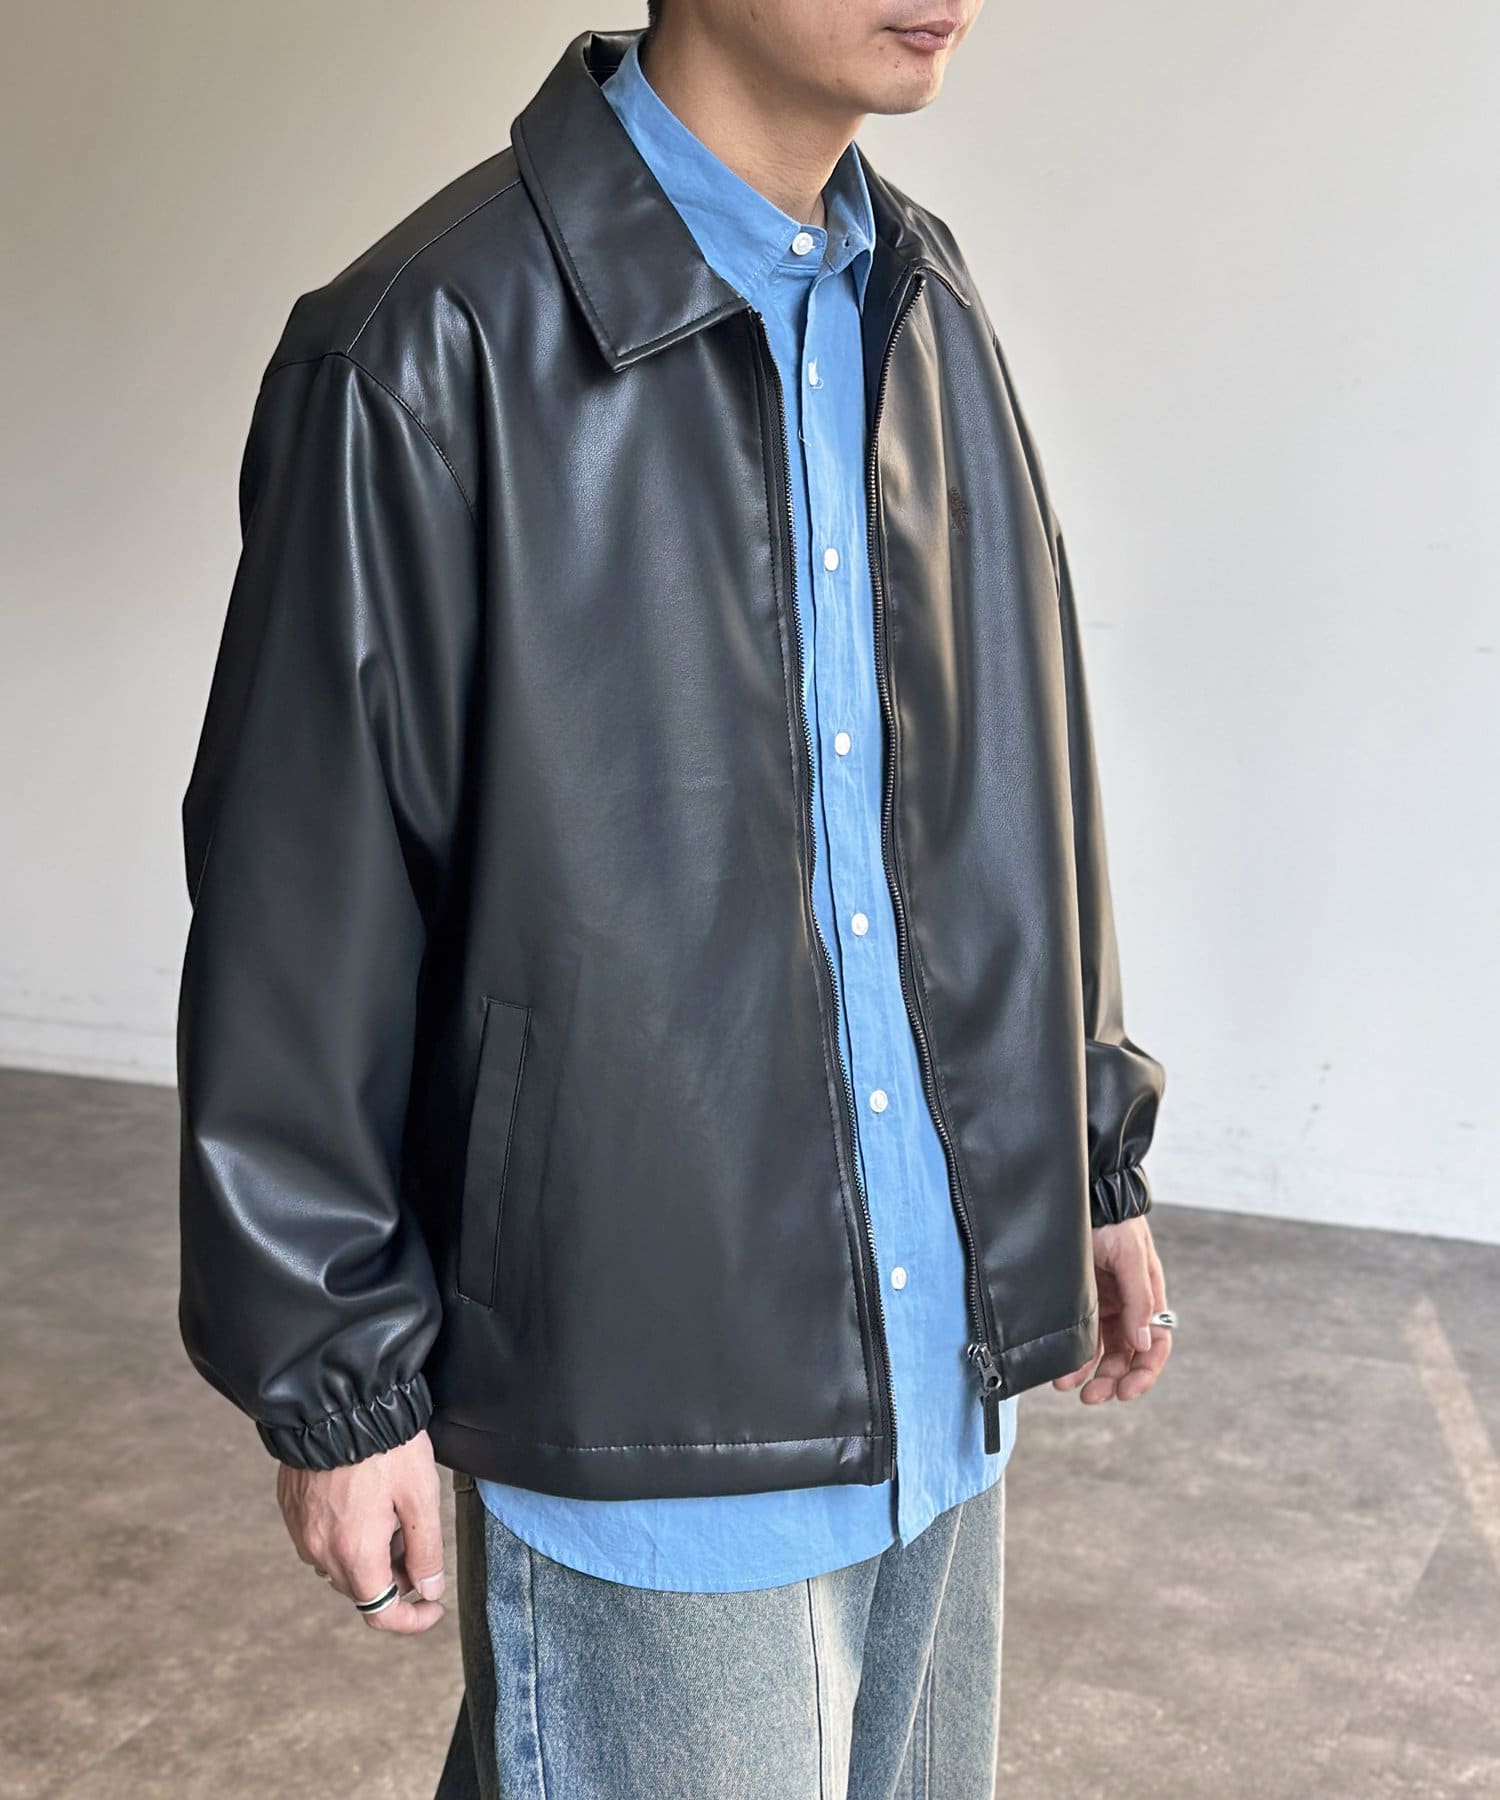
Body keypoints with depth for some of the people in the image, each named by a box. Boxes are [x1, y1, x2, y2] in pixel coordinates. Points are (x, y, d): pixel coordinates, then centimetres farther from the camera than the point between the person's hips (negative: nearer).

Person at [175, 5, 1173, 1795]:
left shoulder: (929, 311, 6)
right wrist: (334, 1379, -7)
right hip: (644, 1394, -6)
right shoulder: (429, 354, -14)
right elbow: (294, 915, -11)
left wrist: (1089, 1148, 15)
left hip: (939, 1371, 7)